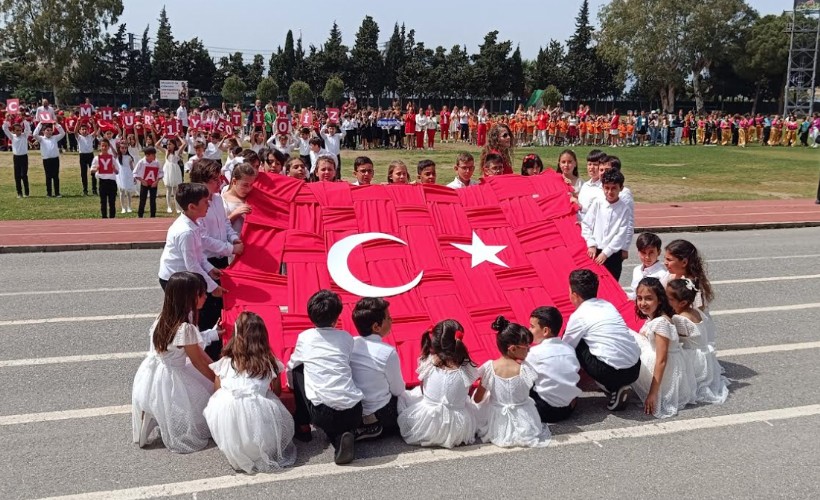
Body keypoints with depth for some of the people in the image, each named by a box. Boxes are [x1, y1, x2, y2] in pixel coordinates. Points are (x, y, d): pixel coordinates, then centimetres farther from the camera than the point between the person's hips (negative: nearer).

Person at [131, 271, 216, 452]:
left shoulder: (166, 316, -1)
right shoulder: (185, 329, -28)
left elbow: (196, 349, 8)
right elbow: (198, 363, -14)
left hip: (151, 374, 8)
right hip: (166, 381, -8)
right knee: (206, 394, 9)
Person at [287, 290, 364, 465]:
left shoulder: (305, 337, 9)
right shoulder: (347, 338, 13)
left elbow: (291, 368, 24)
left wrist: (292, 384, 46)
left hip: (323, 413, -2)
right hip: (354, 413, 2)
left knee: (298, 370, 21)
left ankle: (302, 426, 26)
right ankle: (342, 435, 3)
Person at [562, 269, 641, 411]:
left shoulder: (579, 316, -5)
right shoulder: (607, 305, 13)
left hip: (613, 373, -7)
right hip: (635, 369, 7)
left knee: (575, 343, 7)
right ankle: (619, 386, 12)